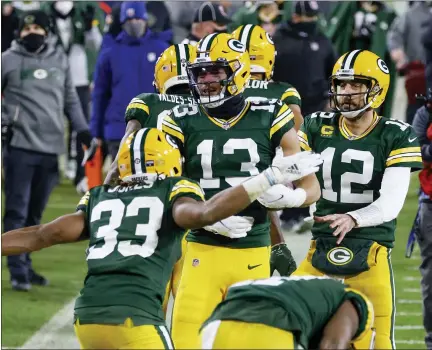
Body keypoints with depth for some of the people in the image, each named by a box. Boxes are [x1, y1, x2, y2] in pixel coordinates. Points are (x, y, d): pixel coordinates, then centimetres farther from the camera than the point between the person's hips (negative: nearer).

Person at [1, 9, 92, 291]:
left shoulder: (60, 59, 13)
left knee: (35, 213, 10)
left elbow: (70, 98, 19)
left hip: (51, 148, 4)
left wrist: (82, 129, 11)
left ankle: (25, 266, 19)